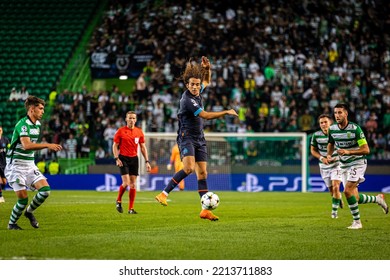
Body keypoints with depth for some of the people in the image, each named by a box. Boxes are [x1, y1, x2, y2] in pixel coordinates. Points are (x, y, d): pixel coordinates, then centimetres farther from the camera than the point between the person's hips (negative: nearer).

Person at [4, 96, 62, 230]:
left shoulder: (37, 124, 11)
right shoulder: (23, 124, -18)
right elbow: (26, 145, -31)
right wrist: (47, 145, -34)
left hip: (30, 165, 8)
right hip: (16, 165, -8)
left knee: (45, 190, -8)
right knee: (23, 199, -9)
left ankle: (29, 212, 17)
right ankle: (12, 223, 14)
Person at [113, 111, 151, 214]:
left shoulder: (139, 132, 6)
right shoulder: (121, 131, -3)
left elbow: (143, 147, 11)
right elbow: (115, 146, 0)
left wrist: (147, 161, 5)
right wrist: (117, 159, -12)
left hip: (134, 159, 3)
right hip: (123, 158, -3)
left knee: (133, 184, 0)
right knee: (126, 183, -13)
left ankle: (131, 208, 5)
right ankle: (118, 201, 13)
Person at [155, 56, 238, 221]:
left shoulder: (198, 92, 5)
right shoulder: (187, 99, -20)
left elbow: (207, 81, 28)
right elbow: (206, 115, -22)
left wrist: (207, 68, 8)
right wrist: (226, 112, -14)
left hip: (199, 139, 8)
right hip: (187, 137, -8)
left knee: (202, 173, 3)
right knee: (189, 167, -28)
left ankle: (205, 210, 1)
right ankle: (164, 194, -21)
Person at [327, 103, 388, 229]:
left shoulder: (355, 128, -19)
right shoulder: (332, 129, -3)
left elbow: (366, 149, -20)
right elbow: (331, 144, 17)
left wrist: (348, 152, -32)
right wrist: (329, 155, -4)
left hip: (357, 163, -6)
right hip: (344, 165, 6)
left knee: (347, 191, -23)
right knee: (355, 199, 5)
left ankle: (357, 221, -10)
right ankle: (377, 199, 32)